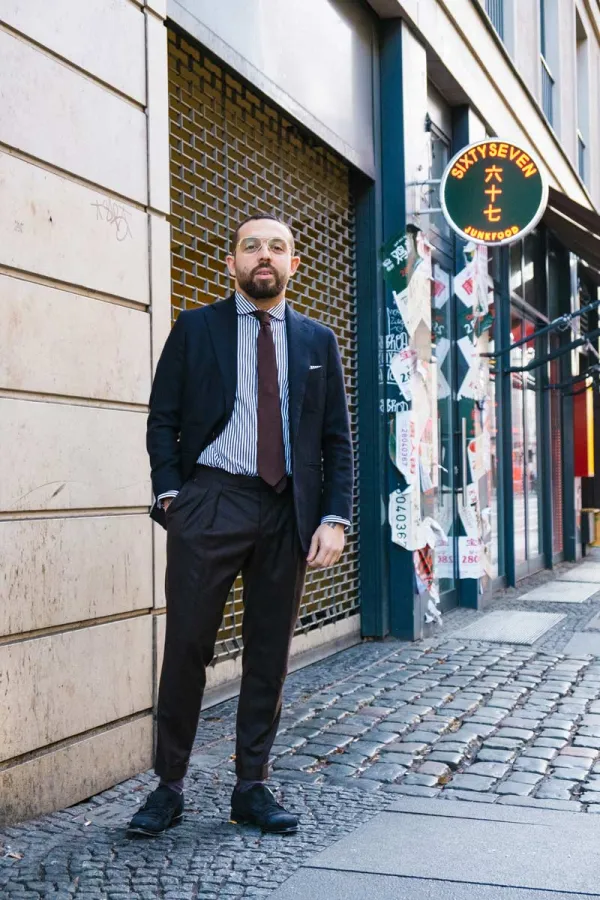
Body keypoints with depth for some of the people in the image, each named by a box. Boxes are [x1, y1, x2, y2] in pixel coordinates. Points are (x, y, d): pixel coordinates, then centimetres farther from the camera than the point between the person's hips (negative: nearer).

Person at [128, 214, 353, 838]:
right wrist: (171, 494, -7)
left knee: (270, 654, 7)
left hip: (288, 514, 3)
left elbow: (337, 439, 11)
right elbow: (162, 420, 5)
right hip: (210, 505, -2)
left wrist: (334, 517, 0)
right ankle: (169, 787, 14)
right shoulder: (195, 328, 7)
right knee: (186, 647, -1)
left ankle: (251, 788, 20)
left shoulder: (318, 341, 12)